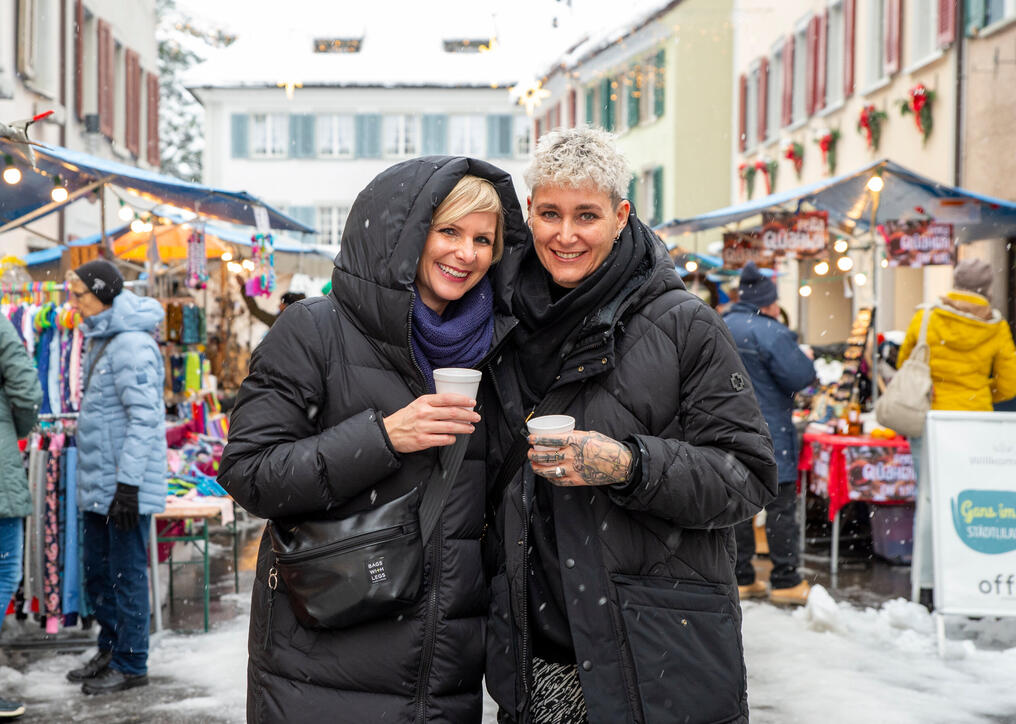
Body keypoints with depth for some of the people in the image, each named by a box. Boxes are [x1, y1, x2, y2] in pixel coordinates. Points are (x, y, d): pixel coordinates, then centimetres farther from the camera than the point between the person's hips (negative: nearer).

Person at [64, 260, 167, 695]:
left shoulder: (133, 345, -17)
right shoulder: (100, 340, 15)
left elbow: (145, 419, -22)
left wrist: (128, 484, -24)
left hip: (126, 487, -10)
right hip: (97, 486, 10)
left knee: (127, 573, -1)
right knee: (97, 572, 17)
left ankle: (131, 665, 9)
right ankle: (111, 650, 30)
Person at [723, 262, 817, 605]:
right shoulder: (767, 332, -15)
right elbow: (799, 375, -18)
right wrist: (807, 359, 2)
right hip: (768, 434, -8)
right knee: (781, 504, 0)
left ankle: (740, 578, 16)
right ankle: (785, 581, 3)